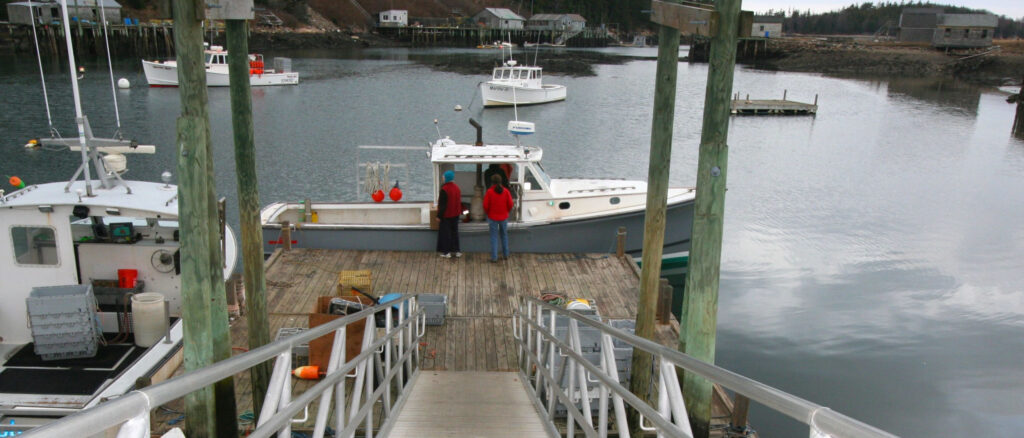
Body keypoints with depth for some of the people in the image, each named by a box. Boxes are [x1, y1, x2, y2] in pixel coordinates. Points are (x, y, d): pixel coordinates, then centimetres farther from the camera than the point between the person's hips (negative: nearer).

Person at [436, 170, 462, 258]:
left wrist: (439, 215, -11)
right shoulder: (457, 187, 1)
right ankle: (456, 250, 20)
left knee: (445, 233, 5)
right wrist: (460, 211, 22)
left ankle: (446, 252, 8)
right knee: (454, 232, 16)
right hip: (455, 214, 7)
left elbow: (442, 204, -19)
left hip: (446, 215, -7)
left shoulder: (444, 189, -22)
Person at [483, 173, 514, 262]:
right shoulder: (506, 191, -6)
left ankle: (494, 257, 4)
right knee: (504, 235, 19)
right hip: (503, 217, 2)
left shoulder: (489, 192, -13)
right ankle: (505, 255, 25)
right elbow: (510, 204, -6)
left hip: (493, 217, -2)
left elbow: (485, 206, -12)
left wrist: (487, 213, 9)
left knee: (494, 237, 5)